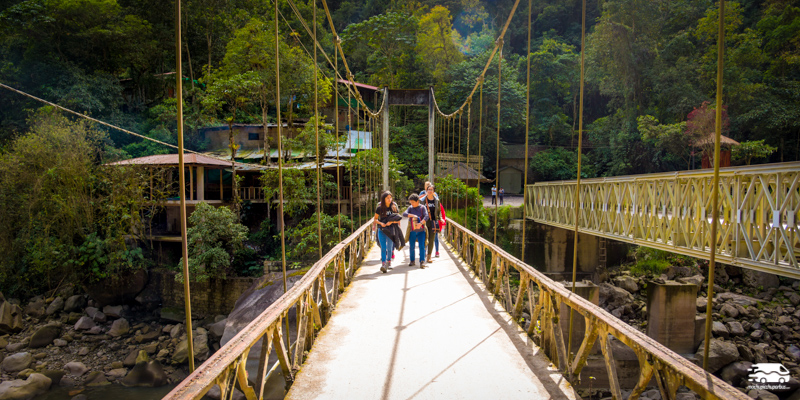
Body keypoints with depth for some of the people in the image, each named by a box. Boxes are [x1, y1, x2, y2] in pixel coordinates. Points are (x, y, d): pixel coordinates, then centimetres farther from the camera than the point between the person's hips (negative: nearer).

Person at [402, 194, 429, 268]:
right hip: (412, 231, 2)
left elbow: (426, 216, -16)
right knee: (412, 247, 7)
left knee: (422, 246, -10)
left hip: (421, 231, -2)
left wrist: (420, 223, -29)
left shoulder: (422, 208, -1)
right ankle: (412, 261, 21)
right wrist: (412, 215, -24)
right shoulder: (410, 208, 6)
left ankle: (422, 262, -9)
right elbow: (404, 214, -10)